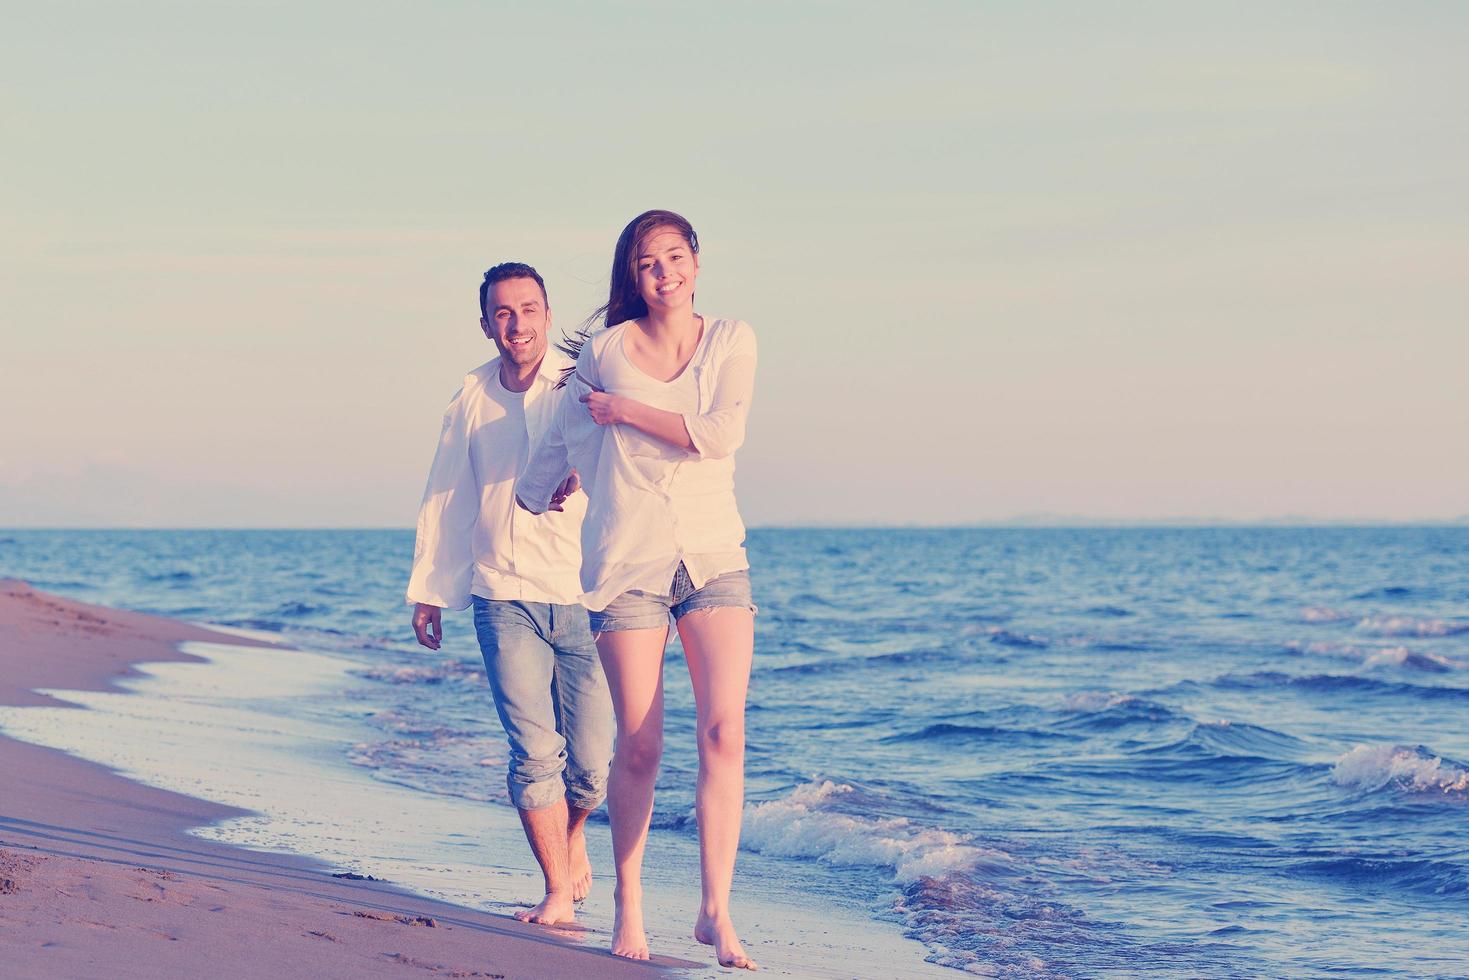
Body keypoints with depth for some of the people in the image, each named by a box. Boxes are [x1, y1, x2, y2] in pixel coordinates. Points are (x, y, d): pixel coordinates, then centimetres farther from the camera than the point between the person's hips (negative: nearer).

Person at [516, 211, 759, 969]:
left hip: (714, 557, 1)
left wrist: (622, 409, -5)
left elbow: (720, 434, -10)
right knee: (638, 746, -1)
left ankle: (715, 910, -11)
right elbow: (565, 437, 21)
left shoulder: (732, 341, 5)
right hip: (627, 561, 0)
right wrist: (527, 499, 35)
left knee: (724, 730, -14)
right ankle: (628, 906, 16)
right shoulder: (604, 351, 5)